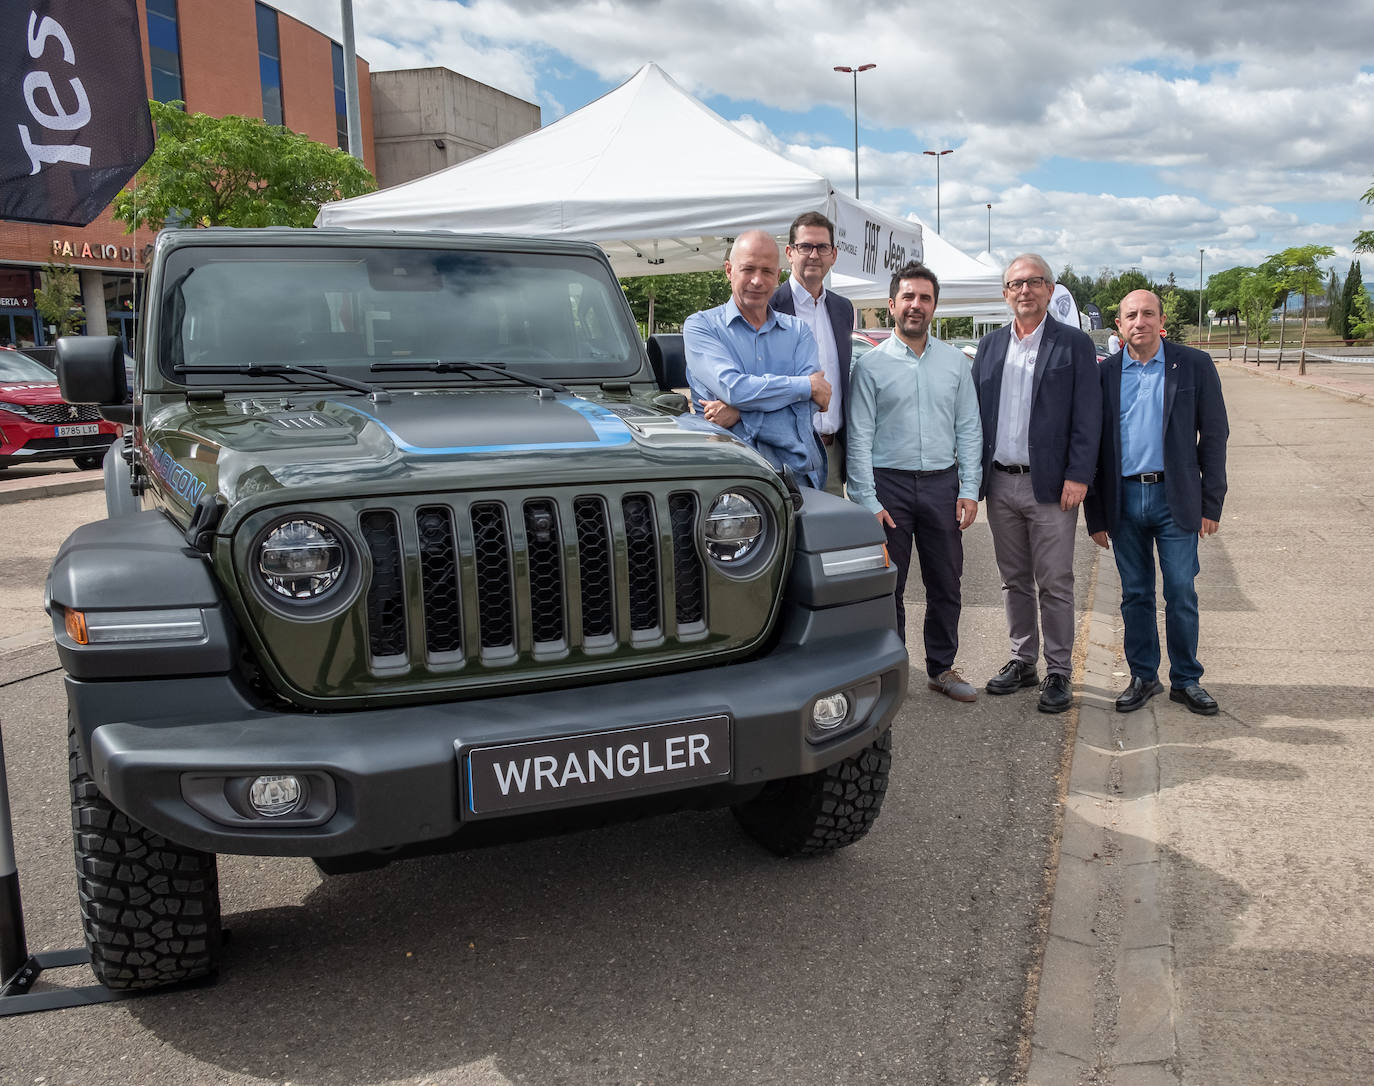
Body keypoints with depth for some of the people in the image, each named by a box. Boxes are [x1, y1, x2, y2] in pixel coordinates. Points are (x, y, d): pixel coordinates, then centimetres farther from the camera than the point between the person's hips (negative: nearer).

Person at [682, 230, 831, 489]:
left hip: (799, 470, 4)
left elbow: (807, 403, 2)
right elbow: (732, 387, -10)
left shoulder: (797, 331, 19)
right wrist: (808, 386, -1)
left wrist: (741, 414, -12)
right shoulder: (700, 326, 8)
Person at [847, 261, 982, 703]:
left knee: (946, 584, 9)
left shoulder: (955, 361, 10)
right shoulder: (870, 365, 0)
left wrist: (969, 490, 0)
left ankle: (942, 668, 24)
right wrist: (867, 501, -10)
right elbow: (859, 438, -3)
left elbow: (969, 430, 9)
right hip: (889, 484, -3)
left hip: (942, 484, 3)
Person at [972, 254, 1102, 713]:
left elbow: (1087, 417, -5)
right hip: (1000, 485, 4)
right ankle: (1022, 661, 25)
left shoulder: (1074, 344, 0)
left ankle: (1058, 672, 11)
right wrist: (974, 476, 5)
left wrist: (1078, 476, -13)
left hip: (1049, 485, -4)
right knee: (1014, 581, 13)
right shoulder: (990, 345, 12)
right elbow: (974, 411, 12)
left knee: (1054, 585, 1)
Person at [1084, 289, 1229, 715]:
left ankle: (1186, 680, 19)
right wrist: (1096, 514, 3)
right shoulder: (1106, 373, 4)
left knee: (1181, 594, 3)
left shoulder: (1194, 365, 1)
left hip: (1175, 498, -1)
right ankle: (1143, 677, 22)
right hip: (1124, 499, 1)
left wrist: (1211, 503, -3)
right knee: (1135, 595, 9)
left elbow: (1214, 435, 2)